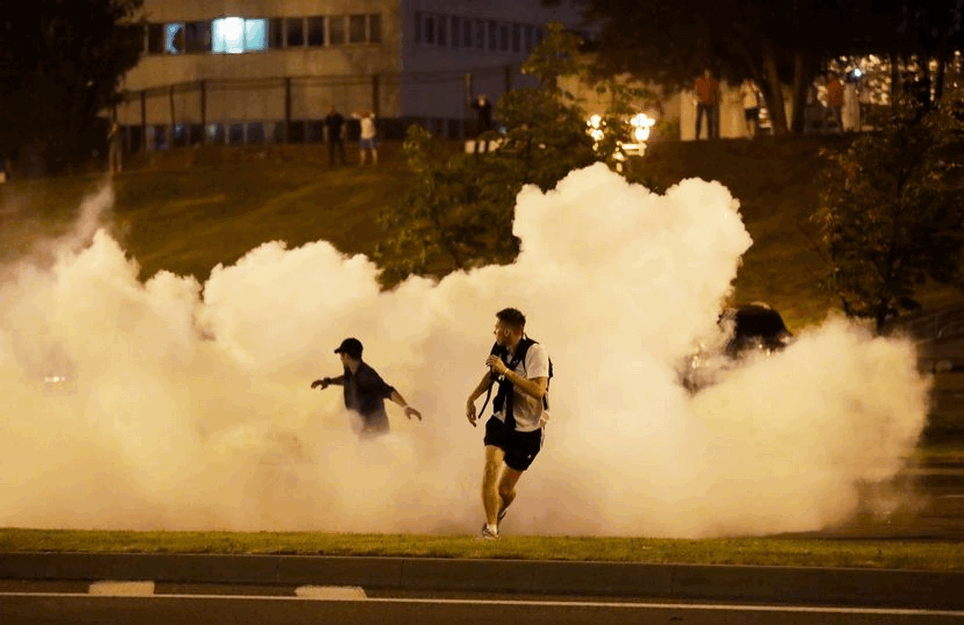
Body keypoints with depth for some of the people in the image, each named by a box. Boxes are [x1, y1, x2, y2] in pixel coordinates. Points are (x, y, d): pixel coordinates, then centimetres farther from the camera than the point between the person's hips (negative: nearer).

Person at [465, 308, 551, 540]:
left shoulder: (535, 352, -20)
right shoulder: (501, 349, -1)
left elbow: (538, 390, -32)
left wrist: (506, 371, -33)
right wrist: (472, 399, 14)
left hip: (528, 429, -4)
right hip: (502, 421, 4)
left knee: (506, 489, 6)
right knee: (491, 466, -22)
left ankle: (498, 514, 41)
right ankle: (490, 528, -17)